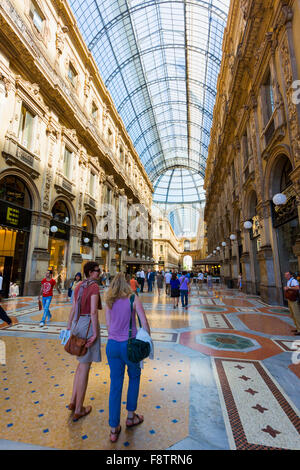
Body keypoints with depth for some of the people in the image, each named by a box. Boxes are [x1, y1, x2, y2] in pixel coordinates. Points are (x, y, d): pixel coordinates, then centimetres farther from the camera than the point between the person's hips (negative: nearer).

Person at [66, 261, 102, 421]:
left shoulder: (79, 285, 10)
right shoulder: (94, 286, -16)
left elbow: (73, 308, 13)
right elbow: (93, 311, -22)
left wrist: (69, 327, 18)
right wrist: (95, 333, -18)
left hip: (77, 324, 8)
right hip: (88, 325, -8)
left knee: (82, 362, 24)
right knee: (85, 366, 6)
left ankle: (73, 401, 33)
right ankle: (79, 409, 22)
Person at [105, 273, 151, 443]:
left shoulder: (109, 301, 2)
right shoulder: (133, 298, -10)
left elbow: (108, 325, 7)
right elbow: (144, 323, -12)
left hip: (112, 345, 3)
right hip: (129, 345, -3)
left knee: (115, 384, 16)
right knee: (135, 377, 25)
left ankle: (114, 429, 26)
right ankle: (131, 416, 38)